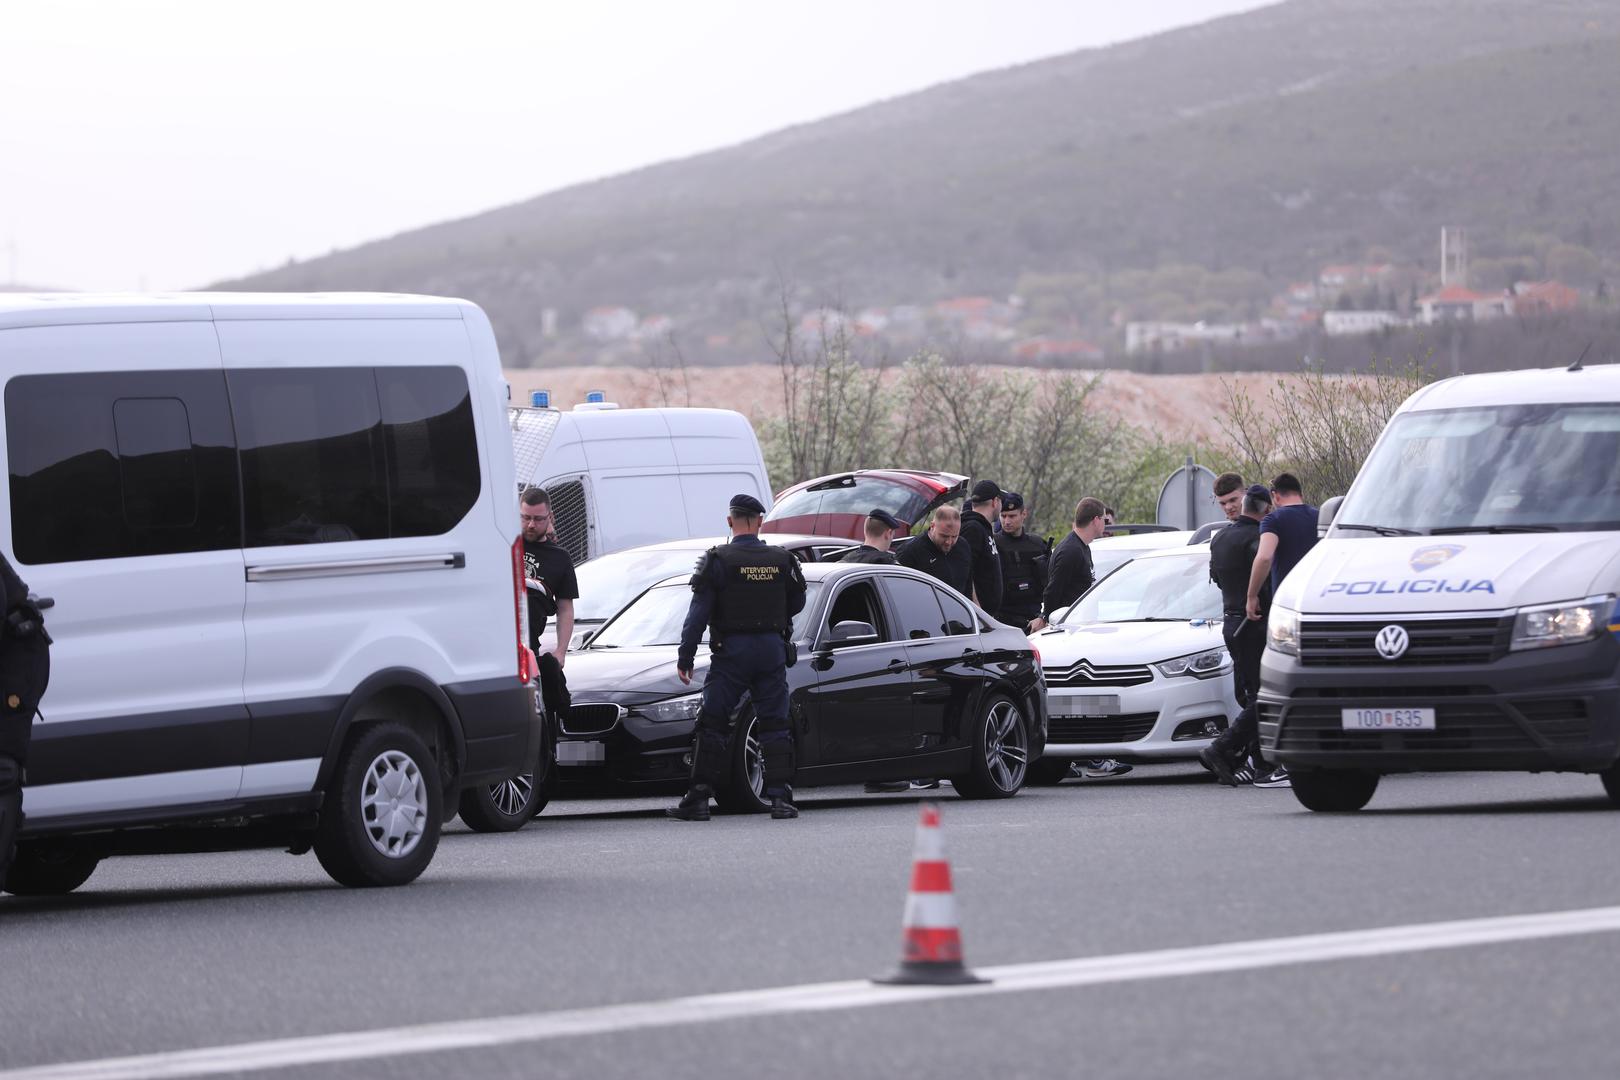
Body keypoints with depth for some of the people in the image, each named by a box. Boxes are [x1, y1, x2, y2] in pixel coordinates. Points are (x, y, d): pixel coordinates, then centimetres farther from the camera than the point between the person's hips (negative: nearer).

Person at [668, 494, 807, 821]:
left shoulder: (718, 561, -7)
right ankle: (780, 798, 1)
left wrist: (685, 658, -4)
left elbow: (698, 613, -9)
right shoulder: (781, 560, 3)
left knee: (712, 725, 3)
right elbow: (797, 603, 16)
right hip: (772, 649, 3)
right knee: (775, 725, 7)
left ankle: (698, 799, 0)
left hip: (732, 650, -3)